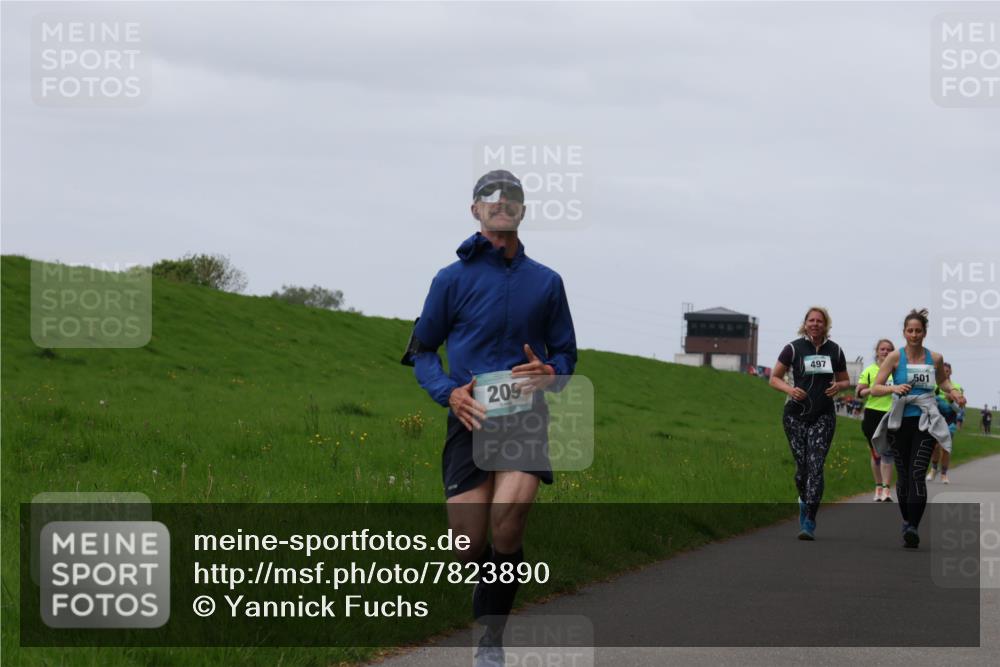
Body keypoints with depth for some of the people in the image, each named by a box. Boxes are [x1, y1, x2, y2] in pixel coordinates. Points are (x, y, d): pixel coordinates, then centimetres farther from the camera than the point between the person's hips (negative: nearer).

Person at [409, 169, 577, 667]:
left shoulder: (546, 282, 10)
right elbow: (423, 350, 11)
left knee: (506, 524, -20)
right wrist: (448, 393, -8)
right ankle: (489, 583, 32)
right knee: (470, 545, -6)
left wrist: (550, 374, -6)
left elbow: (565, 352, 18)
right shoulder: (453, 279, 5)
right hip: (470, 416, 0)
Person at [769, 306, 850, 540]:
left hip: (823, 416, 0)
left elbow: (845, 380, 18)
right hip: (796, 415, 0)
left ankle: (809, 524, -14)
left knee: (815, 466, -11)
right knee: (802, 465, 0)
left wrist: (838, 386, -6)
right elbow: (774, 378, 4)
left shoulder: (835, 351, 6)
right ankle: (805, 500, 33)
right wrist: (790, 389, -16)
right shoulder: (793, 348, 0)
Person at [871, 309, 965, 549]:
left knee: (917, 474, -15)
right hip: (900, 421, 0)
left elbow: (942, 380, 26)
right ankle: (907, 522, 27)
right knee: (903, 475, 8)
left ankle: (913, 529, -23)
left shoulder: (935, 358, 4)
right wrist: (894, 388, -25)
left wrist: (953, 392, 6)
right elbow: (875, 388, -6)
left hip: (925, 421, 0)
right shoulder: (895, 357, -2)